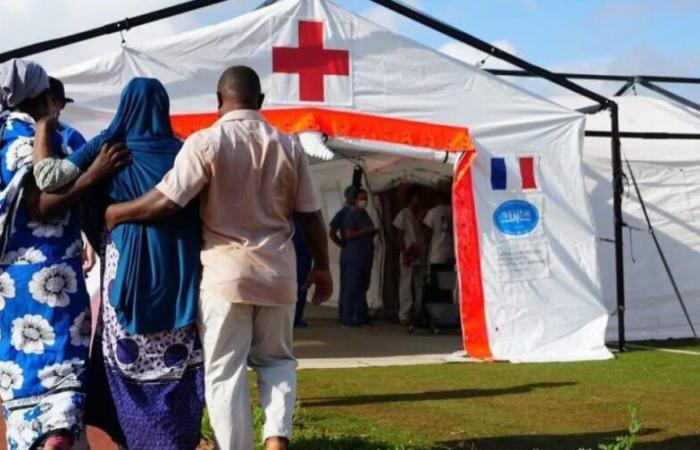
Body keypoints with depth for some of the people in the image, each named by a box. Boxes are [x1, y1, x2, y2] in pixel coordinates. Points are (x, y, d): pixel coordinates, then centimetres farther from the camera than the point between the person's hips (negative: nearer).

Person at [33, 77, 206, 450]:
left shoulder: (110, 147, -3)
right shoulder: (182, 152, 2)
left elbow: (50, 177, -9)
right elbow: (201, 211, 3)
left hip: (129, 264, -1)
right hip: (179, 265, 1)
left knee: (128, 357, 9)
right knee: (177, 360, 7)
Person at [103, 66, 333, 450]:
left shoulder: (206, 142, -8)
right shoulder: (289, 146, 4)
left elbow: (165, 202, -14)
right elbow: (309, 216, 6)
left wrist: (112, 213, 2)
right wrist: (321, 267, 18)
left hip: (225, 271, -4)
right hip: (278, 272, 4)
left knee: (225, 371, 5)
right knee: (276, 360, 19)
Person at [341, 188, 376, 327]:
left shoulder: (365, 214, 18)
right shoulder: (351, 214, -8)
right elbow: (349, 234, -18)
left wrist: (373, 232, 10)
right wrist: (366, 230, -16)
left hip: (365, 258, 9)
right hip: (354, 259, -9)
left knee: (362, 288, 10)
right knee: (352, 289, -8)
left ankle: (362, 317, 14)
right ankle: (347, 319, -6)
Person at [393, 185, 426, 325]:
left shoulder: (418, 215, 15)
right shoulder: (403, 214, -3)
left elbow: (420, 236, 15)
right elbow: (400, 236, -6)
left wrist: (422, 252, 7)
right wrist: (405, 253, -14)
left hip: (418, 257, 7)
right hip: (408, 257, -7)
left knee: (419, 287, 7)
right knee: (406, 286, -6)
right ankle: (404, 315, -3)